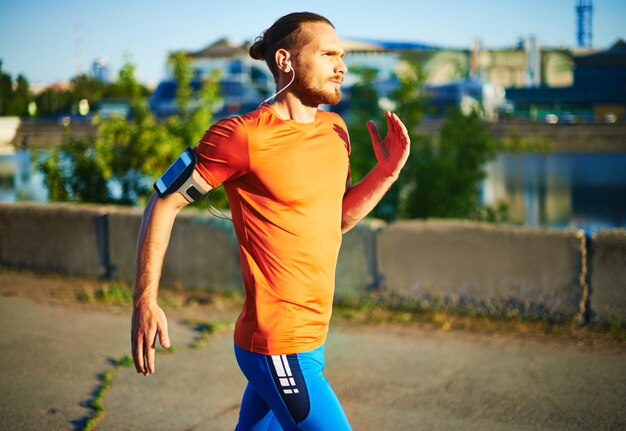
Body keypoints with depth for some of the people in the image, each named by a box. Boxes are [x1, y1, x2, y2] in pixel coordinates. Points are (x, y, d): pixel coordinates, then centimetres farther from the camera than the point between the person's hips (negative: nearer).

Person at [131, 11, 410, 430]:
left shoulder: (335, 130, 8)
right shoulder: (244, 135, -15)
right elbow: (165, 202, -8)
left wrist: (386, 172, 2)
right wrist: (145, 301, -13)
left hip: (309, 340, 8)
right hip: (280, 347, -8)